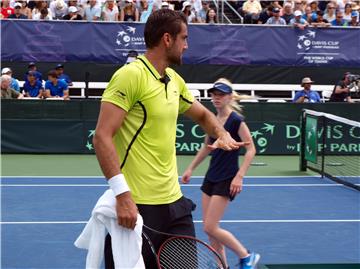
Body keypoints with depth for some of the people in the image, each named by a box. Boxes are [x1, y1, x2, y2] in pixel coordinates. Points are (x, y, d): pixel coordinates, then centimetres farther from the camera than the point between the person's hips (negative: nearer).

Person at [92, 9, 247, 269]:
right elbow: (102, 137, -19)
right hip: (135, 207, -8)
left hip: (174, 202, 8)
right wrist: (122, 194, -26)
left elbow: (203, 114, 29)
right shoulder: (130, 75, -13)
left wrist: (223, 135, 7)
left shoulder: (175, 80, 12)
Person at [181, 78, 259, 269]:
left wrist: (240, 176, -22)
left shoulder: (236, 120, -14)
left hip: (227, 180, -7)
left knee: (210, 227, -9)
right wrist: (191, 168, 21)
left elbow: (251, 149, -15)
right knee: (209, 227, 6)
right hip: (211, 177, 8)